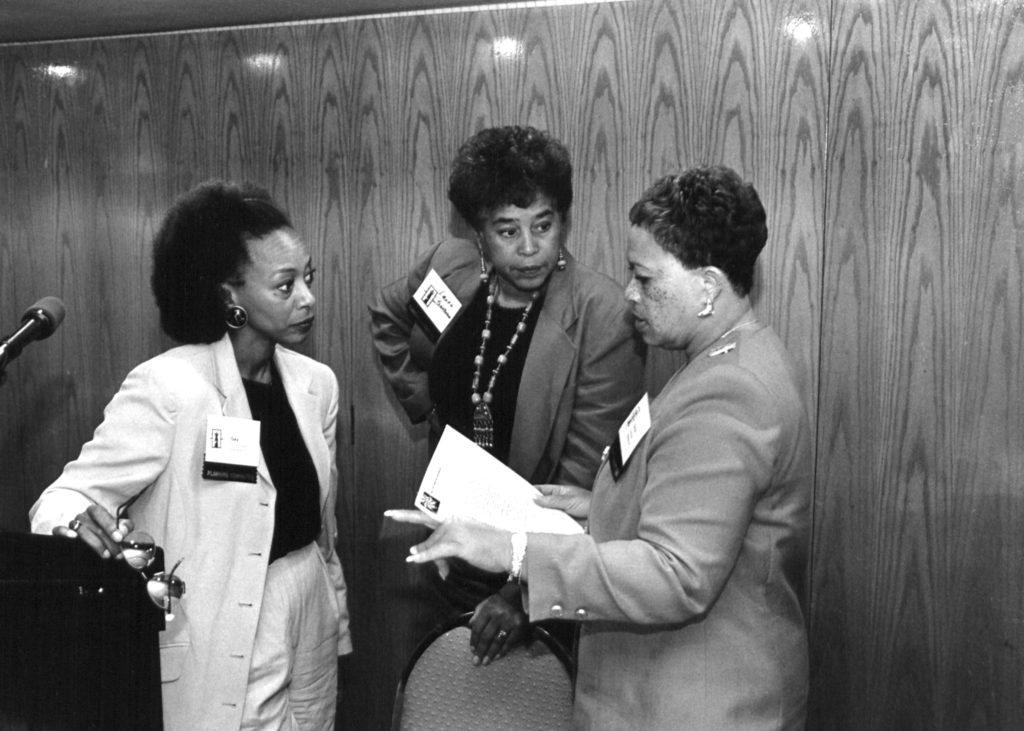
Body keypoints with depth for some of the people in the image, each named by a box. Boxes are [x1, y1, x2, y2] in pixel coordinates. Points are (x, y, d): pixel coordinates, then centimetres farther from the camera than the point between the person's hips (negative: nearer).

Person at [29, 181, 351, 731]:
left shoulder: (317, 383, 1)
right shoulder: (167, 387, -18)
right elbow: (68, 497, -17)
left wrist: (337, 624, 15)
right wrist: (77, 521, -39)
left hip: (311, 632, 6)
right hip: (219, 655, -6)